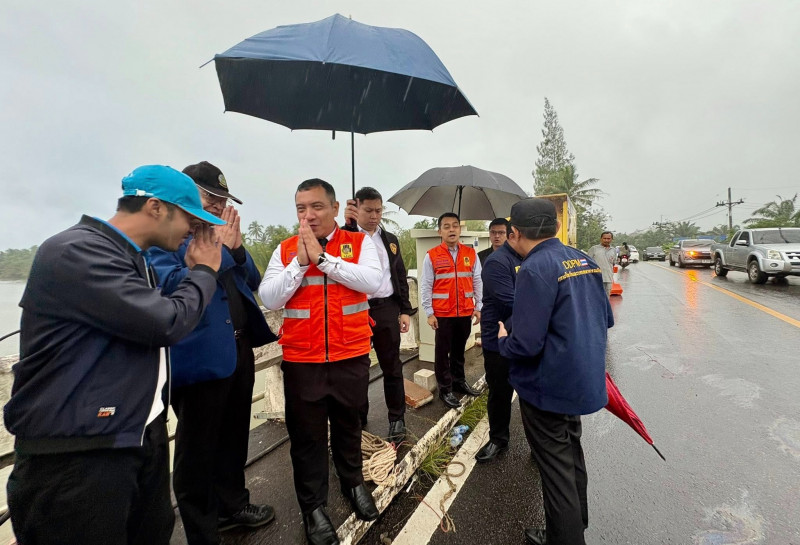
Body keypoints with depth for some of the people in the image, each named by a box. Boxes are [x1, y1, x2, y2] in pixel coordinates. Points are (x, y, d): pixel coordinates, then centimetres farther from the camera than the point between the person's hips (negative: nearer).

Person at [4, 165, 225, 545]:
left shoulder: (134, 260, 11)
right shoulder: (75, 251, -18)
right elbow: (166, 324, -25)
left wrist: (193, 270, 6)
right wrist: (204, 272, -10)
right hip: (75, 458, -8)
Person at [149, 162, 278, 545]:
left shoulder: (219, 234, 12)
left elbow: (253, 281, 11)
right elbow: (174, 285, -22)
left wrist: (236, 247, -5)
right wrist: (220, 249, -20)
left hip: (239, 350, 7)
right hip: (199, 359, -7)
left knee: (234, 437, 22)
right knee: (197, 449, 10)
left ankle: (232, 505, 43)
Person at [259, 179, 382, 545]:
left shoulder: (359, 243, -3)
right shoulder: (285, 250, 1)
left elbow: (372, 281, -19)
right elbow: (269, 299, -6)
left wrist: (322, 257, -20)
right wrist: (300, 262, -17)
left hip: (351, 357, 0)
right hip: (301, 360, 1)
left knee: (348, 425, 21)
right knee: (307, 435, 13)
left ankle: (353, 483, 46)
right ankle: (313, 506, 35)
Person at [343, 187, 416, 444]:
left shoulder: (390, 239, 12)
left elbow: (400, 277, 13)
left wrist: (405, 310, 6)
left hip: (386, 309, 3)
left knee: (392, 367, 9)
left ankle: (397, 419, 24)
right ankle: (358, 419, 30)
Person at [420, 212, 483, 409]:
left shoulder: (471, 254, 3)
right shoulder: (431, 256, -7)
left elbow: (477, 282, 8)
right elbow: (425, 286, -5)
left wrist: (478, 307, 6)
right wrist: (429, 313, -7)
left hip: (465, 312, 3)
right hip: (442, 313, -3)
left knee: (459, 349, 17)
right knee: (443, 351, 7)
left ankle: (459, 381, 34)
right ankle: (445, 389, 20)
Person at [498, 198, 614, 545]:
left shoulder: (534, 270, -24)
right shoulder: (584, 261, 2)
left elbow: (525, 344, -27)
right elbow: (606, 319, 10)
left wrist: (502, 340, -7)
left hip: (548, 388, -9)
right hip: (583, 381, 9)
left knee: (556, 468, 10)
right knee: (571, 456, 28)